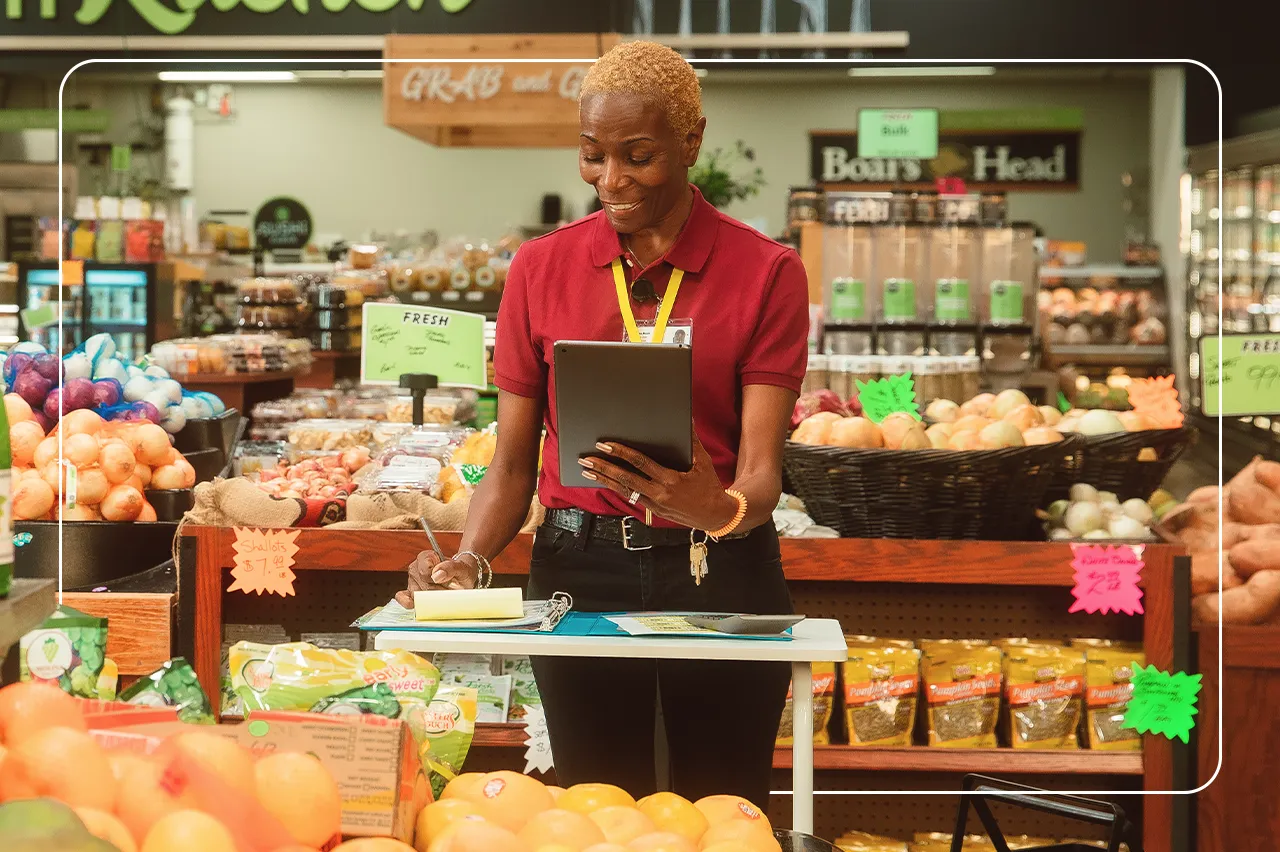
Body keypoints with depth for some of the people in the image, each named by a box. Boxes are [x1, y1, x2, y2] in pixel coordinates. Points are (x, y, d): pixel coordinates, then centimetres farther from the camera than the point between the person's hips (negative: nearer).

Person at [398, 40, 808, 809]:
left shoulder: (766, 273, -2)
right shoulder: (542, 270, 4)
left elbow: (760, 468, -10)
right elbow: (513, 461, 3)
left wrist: (721, 508, -32)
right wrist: (470, 560, -15)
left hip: (718, 574, -1)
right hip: (581, 572, 1)